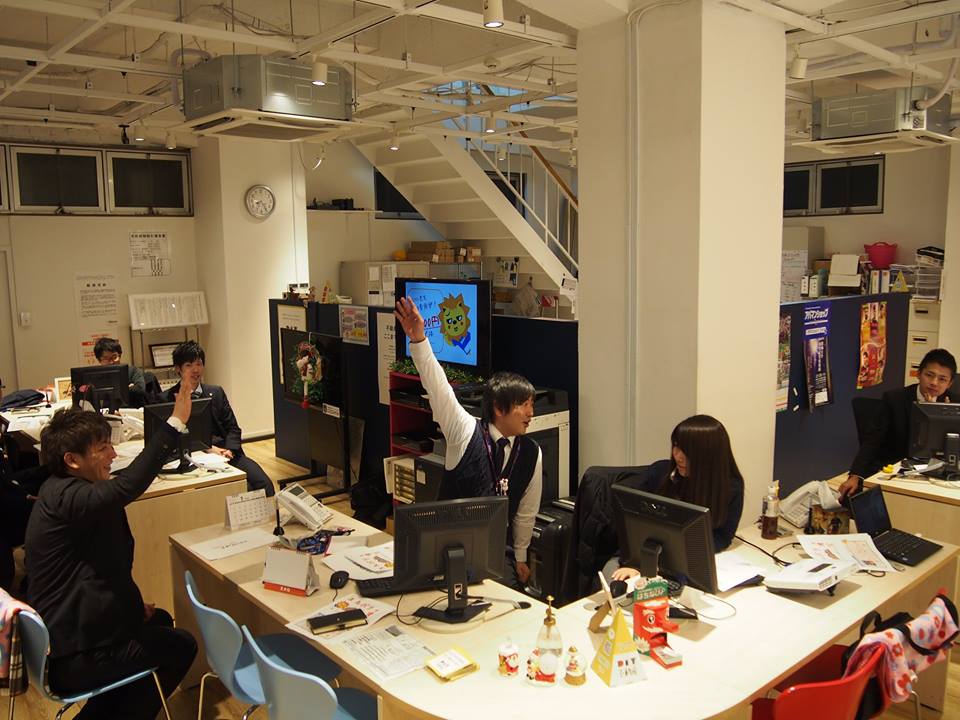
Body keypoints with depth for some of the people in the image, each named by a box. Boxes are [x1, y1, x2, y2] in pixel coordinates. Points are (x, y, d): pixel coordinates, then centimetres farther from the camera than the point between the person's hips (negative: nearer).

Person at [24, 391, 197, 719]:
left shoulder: (61, 490, 7)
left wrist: (133, 603, 6)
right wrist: (176, 423, -46)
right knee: (182, 646, 3)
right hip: (71, 658, -10)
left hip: (61, 628, 10)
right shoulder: (64, 498, -26)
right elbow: (126, 487, -46)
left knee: (160, 621, 26)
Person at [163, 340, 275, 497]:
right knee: (244, 488, -28)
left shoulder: (216, 392, 17)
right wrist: (207, 448, -12)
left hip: (228, 454, 4)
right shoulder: (167, 399, 5)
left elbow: (232, 428, 14)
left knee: (264, 484, -21)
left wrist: (229, 450, -6)